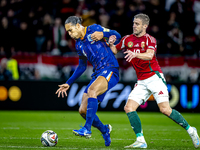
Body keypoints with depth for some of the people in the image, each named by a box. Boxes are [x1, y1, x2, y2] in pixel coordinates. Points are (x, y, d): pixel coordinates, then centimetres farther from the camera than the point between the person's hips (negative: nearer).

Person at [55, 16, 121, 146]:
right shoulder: (79, 44, 18)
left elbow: (117, 36, -2)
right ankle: (104, 130, 23)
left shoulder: (94, 29, -1)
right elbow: (82, 67, 27)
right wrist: (68, 83, 25)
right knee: (83, 110, -1)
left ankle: (87, 129, -36)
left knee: (92, 90, -36)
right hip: (97, 73, 8)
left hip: (110, 70, -8)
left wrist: (102, 35, -20)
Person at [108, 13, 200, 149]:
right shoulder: (128, 39, 11)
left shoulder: (150, 39, -5)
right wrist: (111, 44, -1)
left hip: (155, 77, -6)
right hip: (141, 82, 6)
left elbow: (149, 55, -24)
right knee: (129, 108, -11)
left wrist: (135, 54, -43)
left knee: (165, 109, -16)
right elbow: (115, 51, 22)